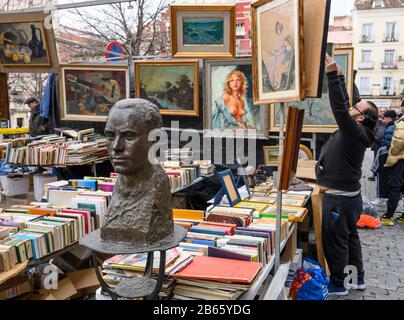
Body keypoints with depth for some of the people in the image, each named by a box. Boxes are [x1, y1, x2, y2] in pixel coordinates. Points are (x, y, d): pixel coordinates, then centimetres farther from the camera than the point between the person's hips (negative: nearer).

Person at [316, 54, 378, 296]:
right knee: (350, 237, 19)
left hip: (340, 198, -10)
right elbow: (343, 106, 14)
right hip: (347, 196, 10)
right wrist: (339, 75, 15)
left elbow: (339, 108, -30)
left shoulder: (356, 132, -19)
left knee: (335, 241, 1)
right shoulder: (353, 131, 7)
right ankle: (357, 279, 32)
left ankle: (338, 285, 13)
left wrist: (332, 74, -31)